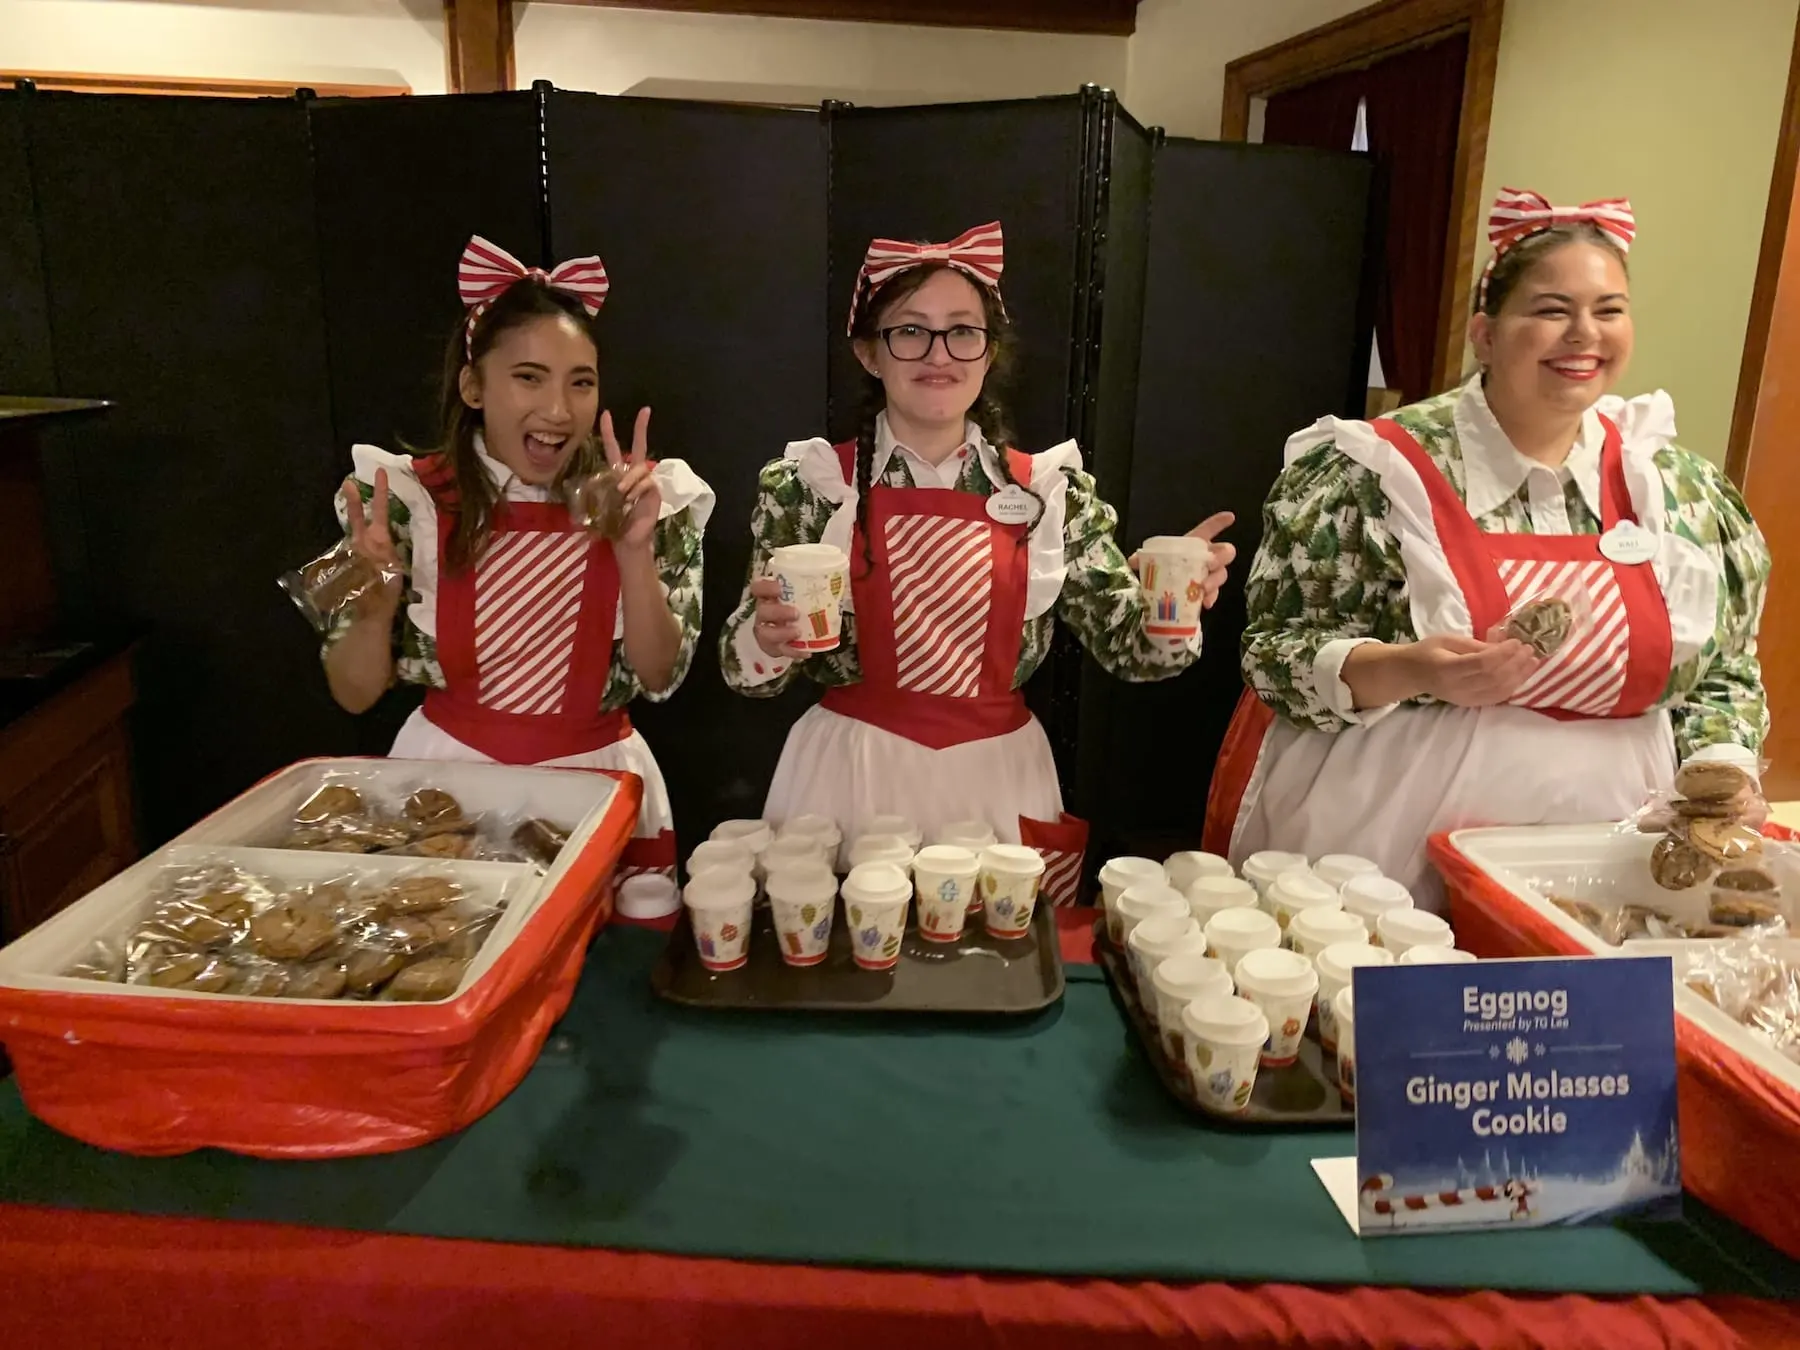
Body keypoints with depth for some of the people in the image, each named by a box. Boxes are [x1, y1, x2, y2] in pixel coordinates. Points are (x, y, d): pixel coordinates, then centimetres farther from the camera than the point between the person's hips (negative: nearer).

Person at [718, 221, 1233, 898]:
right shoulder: (808, 485, -6)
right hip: (848, 782, -1)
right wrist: (767, 640, -24)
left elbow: (1130, 647, 2)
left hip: (999, 785, 2)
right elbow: (747, 669, -2)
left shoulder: (1051, 490, -1)